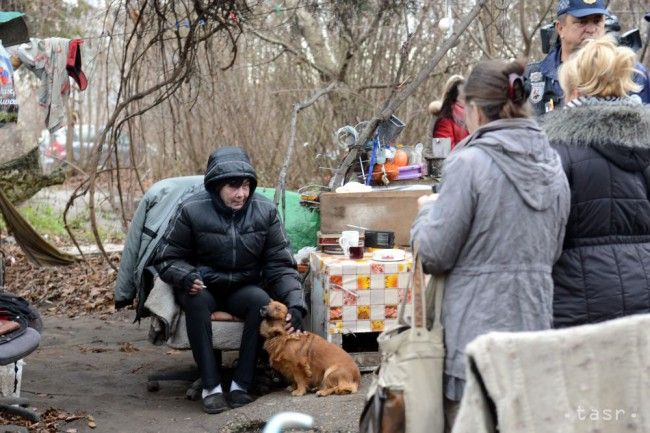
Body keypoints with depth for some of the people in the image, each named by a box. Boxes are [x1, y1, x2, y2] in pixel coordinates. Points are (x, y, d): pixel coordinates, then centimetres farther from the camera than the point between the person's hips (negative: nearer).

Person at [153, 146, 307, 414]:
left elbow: (280, 265, -5)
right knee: (197, 300, -36)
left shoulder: (265, 211, -7)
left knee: (262, 300, -32)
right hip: (203, 288, -1)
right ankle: (211, 386, -30)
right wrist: (186, 277, -28)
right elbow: (167, 259, -5)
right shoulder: (192, 211, -13)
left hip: (244, 288, 2)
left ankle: (241, 385, -26)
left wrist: (295, 304, -21)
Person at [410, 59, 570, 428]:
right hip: (537, 328, 6)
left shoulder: (471, 163, -14)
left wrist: (429, 210, 7)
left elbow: (433, 254, -11)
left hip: (478, 328, -6)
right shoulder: (553, 166, 7)